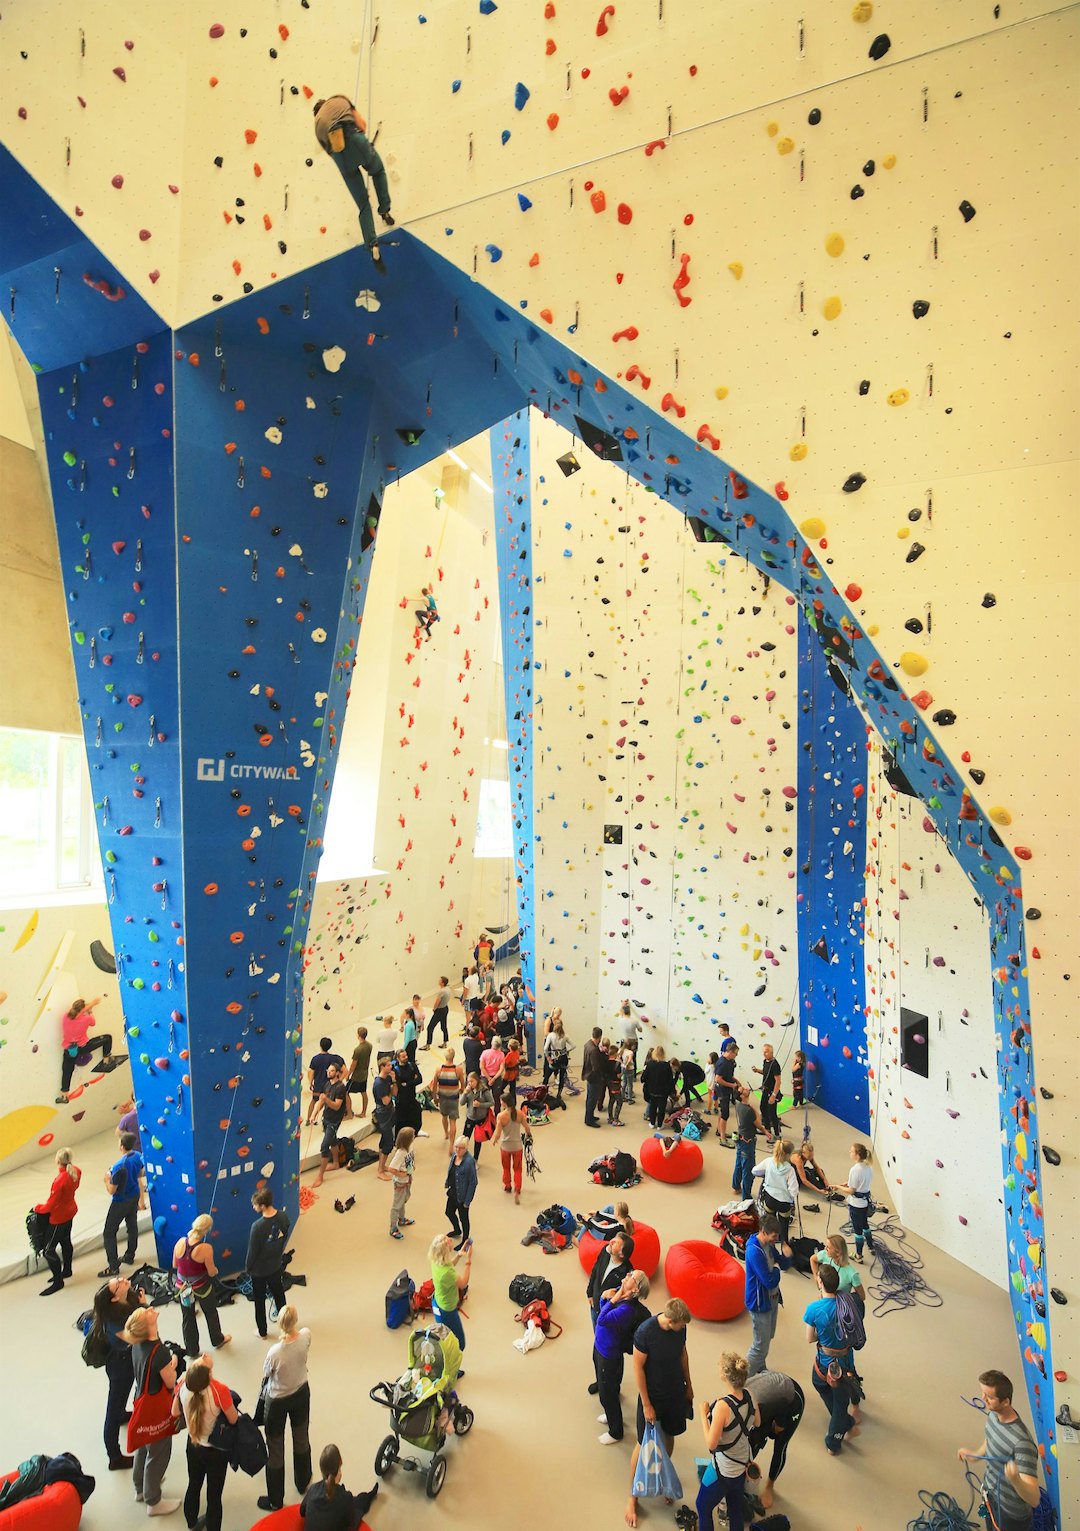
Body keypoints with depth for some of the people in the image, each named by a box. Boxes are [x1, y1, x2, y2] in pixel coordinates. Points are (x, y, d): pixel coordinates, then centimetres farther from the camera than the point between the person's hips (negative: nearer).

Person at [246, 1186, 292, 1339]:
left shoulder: (257, 1226, -34)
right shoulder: (284, 1217, -19)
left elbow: (252, 1251, -21)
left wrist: (247, 1267, -1)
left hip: (259, 1269, -4)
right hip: (276, 1265, 5)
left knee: (259, 1300, 20)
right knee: (279, 1294, 26)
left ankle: (262, 1332, 37)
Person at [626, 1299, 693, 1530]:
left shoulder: (680, 1327, -16)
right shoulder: (645, 1332, -34)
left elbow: (683, 1354, 3)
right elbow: (638, 1368, -22)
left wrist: (688, 1385, 12)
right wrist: (646, 1405, -16)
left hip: (676, 1393, 5)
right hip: (652, 1396, -4)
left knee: (669, 1437, 21)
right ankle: (632, 1497, 29)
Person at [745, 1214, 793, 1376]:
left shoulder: (769, 1244, -5)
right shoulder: (754, 1251, -33)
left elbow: (784, 1265, 5)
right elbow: (770, 1281, -31)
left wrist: (787, 1255, -17)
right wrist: (776, 1269, -12)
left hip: (772, 1298, 8)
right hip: (760, 1303, -8)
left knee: (767, 1338, 25)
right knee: (761, 1346, 3)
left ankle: (760, 1370, 45)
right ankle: (745, 1379, 21)